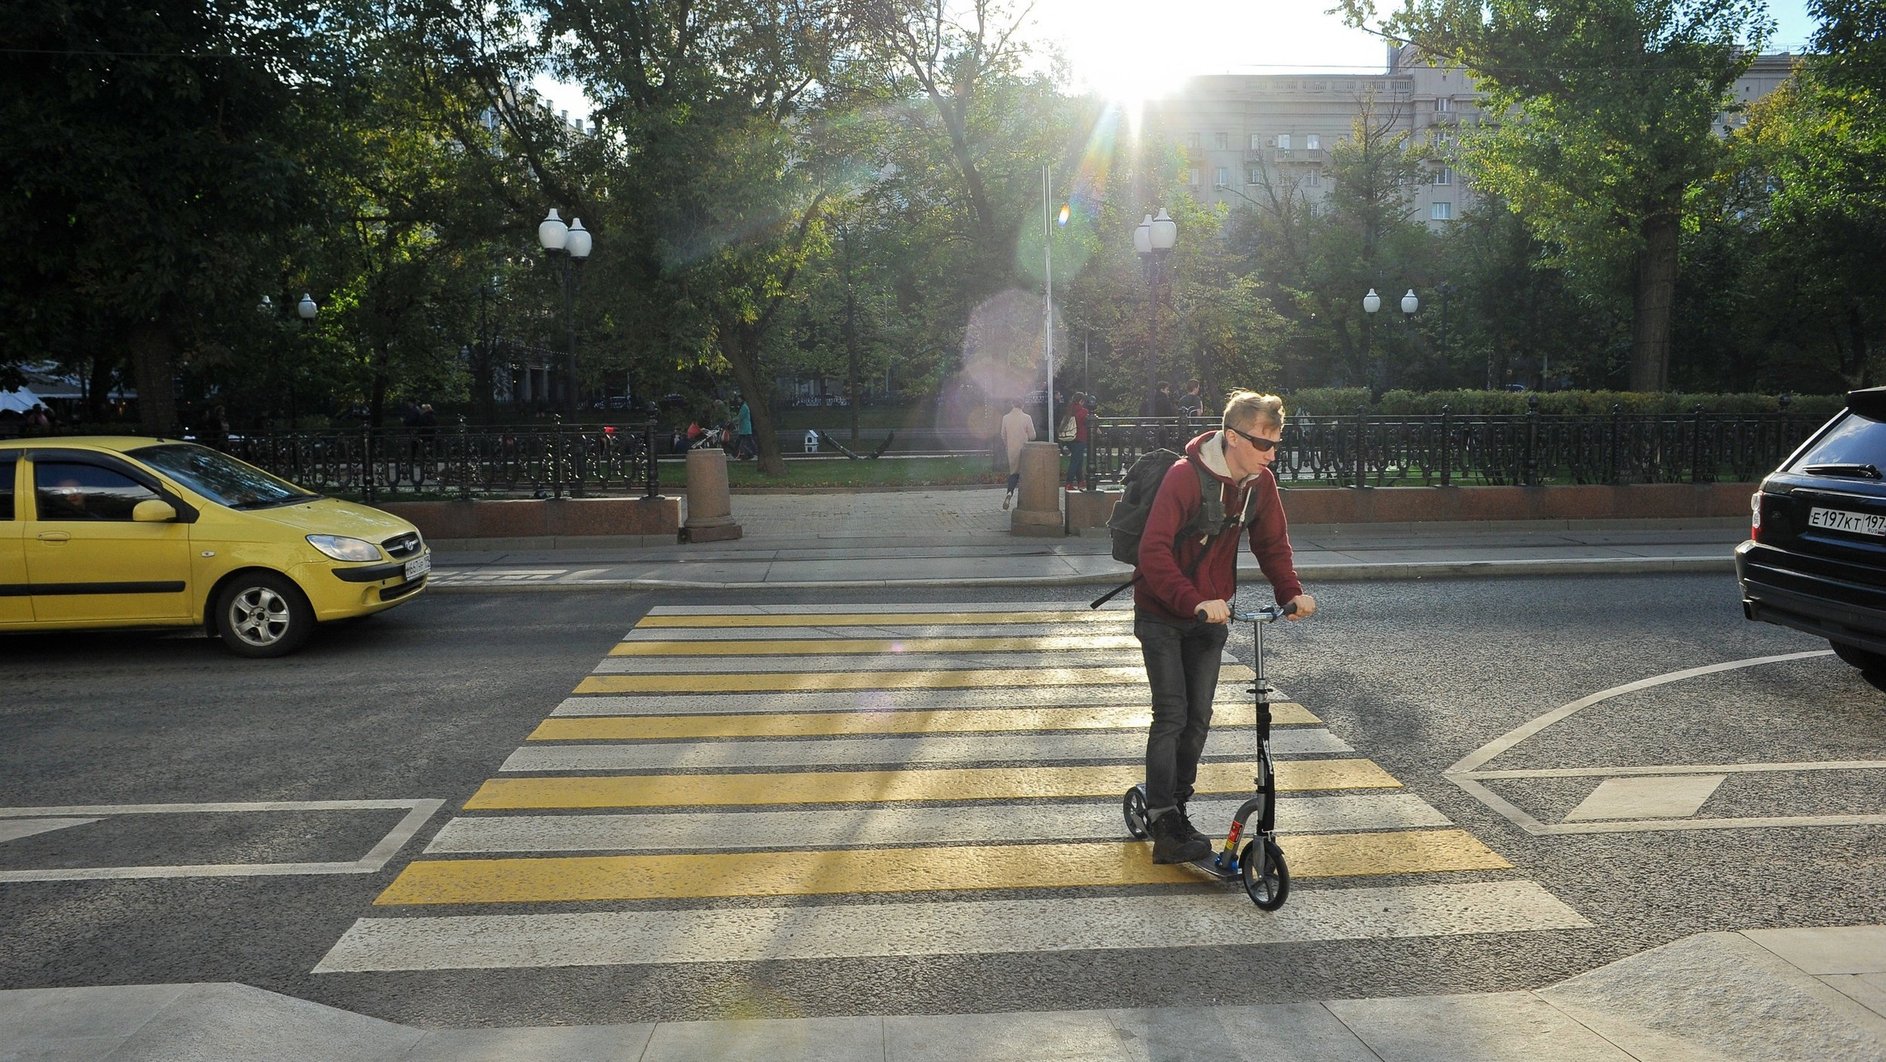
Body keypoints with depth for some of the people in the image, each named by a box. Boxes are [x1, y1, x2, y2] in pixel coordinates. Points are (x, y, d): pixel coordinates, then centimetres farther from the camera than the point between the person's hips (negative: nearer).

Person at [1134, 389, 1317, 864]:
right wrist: (1194, 602, -42)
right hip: (1164, 615, -6)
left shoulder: (1260, 483, -4)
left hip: (1210, 616, 6)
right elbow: (1154, 550, -31)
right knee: (1172, 716, -9)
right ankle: (1163, 828, -3)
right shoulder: (1185, 476, -25)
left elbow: (1272, 545, 7)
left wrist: (1292, 592, -11)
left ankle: (1177, 810, 23)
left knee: (1198, 717, 9)